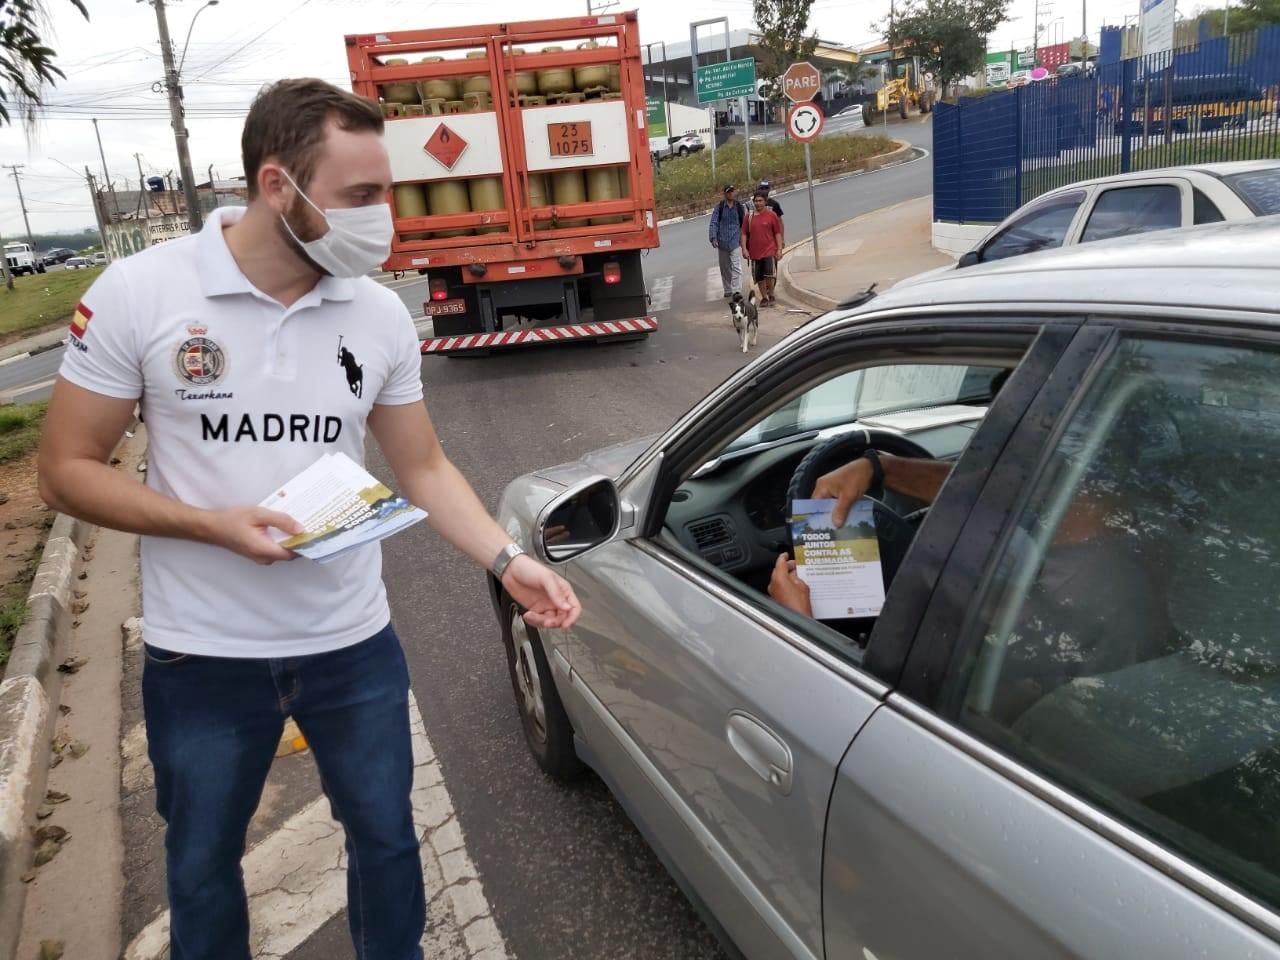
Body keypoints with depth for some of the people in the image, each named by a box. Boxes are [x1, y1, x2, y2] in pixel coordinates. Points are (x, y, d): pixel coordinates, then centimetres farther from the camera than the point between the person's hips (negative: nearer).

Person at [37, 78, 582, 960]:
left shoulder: (380, 314, -6)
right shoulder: (139, 292, -13)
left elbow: (424, 467, 2)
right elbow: (67, 468, -7)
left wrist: (507, 561, -12)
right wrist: (214, 525, -22)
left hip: (355, 646, 2)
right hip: (202, 655, -2)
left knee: (386, 837, 19)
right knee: (202, 862, 20)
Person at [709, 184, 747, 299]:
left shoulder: (740, 207, 4)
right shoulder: (719, 207, 0)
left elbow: (743, 224, 12)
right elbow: (714, 223, -1)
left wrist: (743, 239, 12)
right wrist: (713, 238, -13)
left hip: (735, 242, -1)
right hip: (722, 242, 1)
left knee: (736, 267, -13)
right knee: (725, 268, 12)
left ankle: (736, 291, -15)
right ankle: (727, 290, 25)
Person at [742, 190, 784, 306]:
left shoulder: (772, 215, 1)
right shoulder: (749, 217, 6)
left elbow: (778, 233, 3)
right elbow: (744, 234, 9)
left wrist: (779, 249, -2)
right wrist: (744, 249, -1)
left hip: (770, 251, -2)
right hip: (755, 252, 3)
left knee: (770, 274, -16)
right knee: (759, 277, 7)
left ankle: (771, 295, 3)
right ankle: (764, 298, 20)